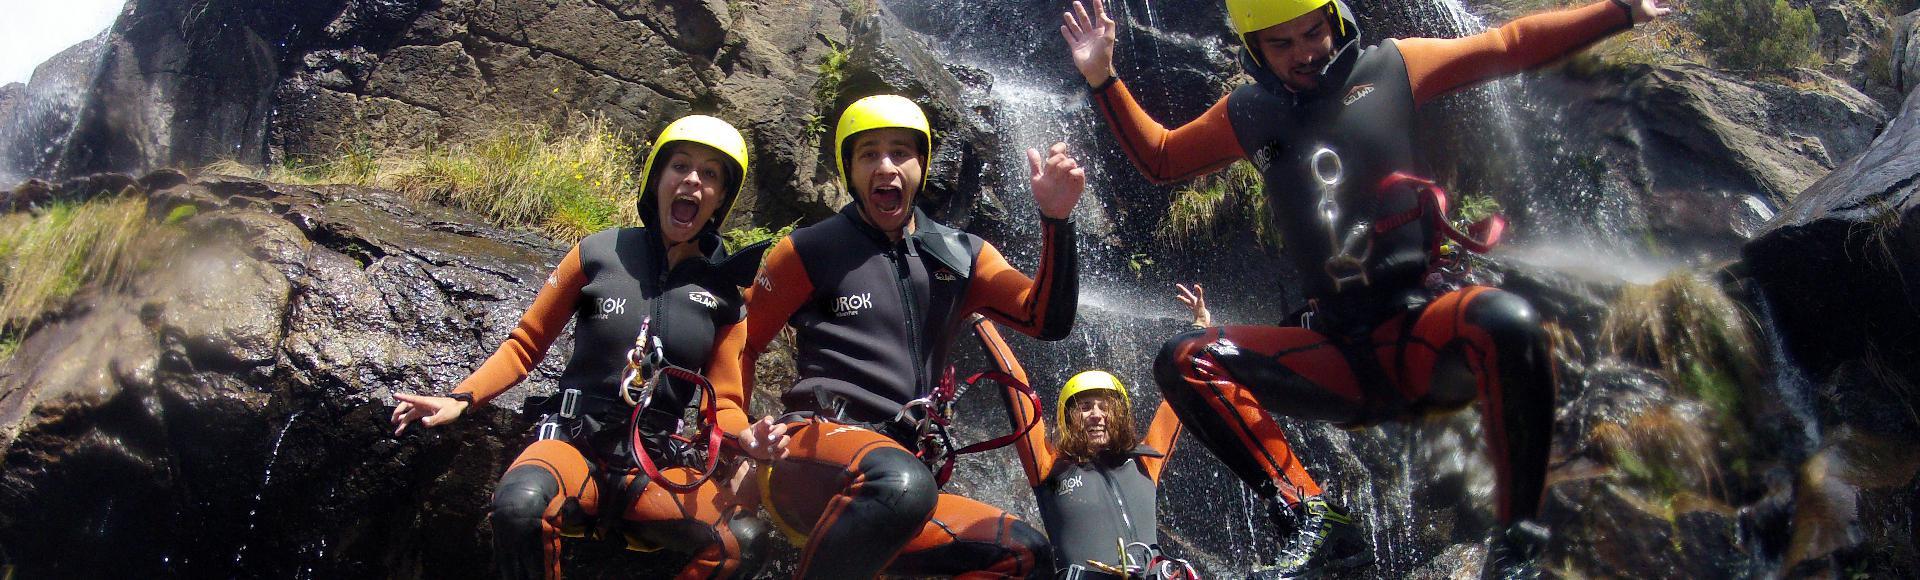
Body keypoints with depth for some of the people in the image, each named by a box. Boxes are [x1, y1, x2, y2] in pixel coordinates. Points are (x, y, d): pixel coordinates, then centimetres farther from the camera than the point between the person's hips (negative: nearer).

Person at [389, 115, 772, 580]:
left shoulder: (726, 289, 4)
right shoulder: (600, 253, 1)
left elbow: (726, 400, 6)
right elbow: (527, 344, 8)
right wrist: (461, 398, -6)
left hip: (657, 466, 2)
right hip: (575, 444, -1)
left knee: (747, 538, -26)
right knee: (519, 504, -36)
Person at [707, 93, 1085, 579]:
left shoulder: (961, 256, 16)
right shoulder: (812, 249, 5)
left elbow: (1048, 320, 4)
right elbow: (739, 337, 11)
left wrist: (1056, 219, -9)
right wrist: (731, 426, -5)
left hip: (894, 477, 6)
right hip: (809, 464, -6)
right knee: (901, 484, -39)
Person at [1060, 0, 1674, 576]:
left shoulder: (1391, 67, 6)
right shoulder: (1247, 115, 12)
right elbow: (1158, 157, 24)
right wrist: (1104, 78, 13)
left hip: (1422, 335, -2)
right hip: (1340, 357, 3)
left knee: (1506, 320, -36)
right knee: (1184, 360, -15)